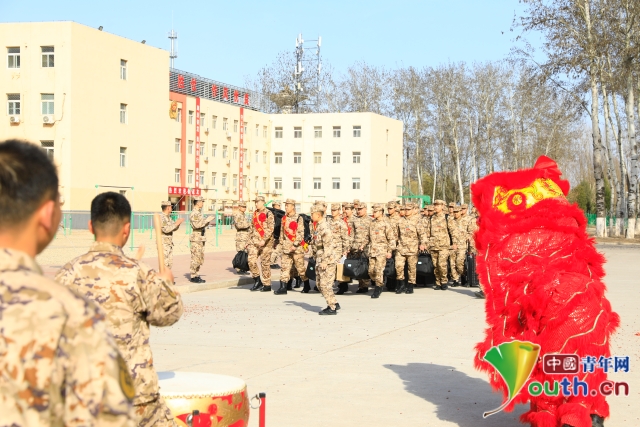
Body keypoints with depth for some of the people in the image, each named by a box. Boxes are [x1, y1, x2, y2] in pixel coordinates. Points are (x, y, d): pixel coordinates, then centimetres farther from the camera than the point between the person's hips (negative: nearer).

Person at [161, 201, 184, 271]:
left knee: (170, 263, 10)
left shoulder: (168, 218, 14)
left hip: (169, 244, 10)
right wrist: (176, 223, -20)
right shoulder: (161, 218, -16)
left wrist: (178, 223, 3)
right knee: (164, 263, -11)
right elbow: (166, 229, -27)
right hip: (163, 244, -10)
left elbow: (174, 228, 21)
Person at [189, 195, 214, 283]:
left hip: (201, 239, 10)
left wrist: (208, 220, 12)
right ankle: (193, 277, -4)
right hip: (196, 238, -10)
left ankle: (197, 276, 17)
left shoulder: (199, 213, 18)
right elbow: (196, 225, -24)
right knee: (195, 258, -7)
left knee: (200, 258, 12)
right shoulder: (194, 213, -13)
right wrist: (207, 220, -19)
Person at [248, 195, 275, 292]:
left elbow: (270, 228, -16)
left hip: (266, 242, -6)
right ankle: (257, 280, 8)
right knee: (251, 259, -7)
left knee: (265, 263, -1)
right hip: (255, 241, 6)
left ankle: (267, 285, 6)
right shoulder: (255, 213, 14)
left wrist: (264, 240, -25)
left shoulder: (268, 214, -8)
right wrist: (251, 239, 17)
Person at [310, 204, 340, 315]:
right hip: (319, 260, 10)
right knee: (319, 283, 13)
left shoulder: (324, 227, -18)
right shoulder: (315, 227, 11)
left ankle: (332, 308, 0)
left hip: (328, 260, -10)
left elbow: (328, 246, -22)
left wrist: (324, 261, -22)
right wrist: (316, 258, 20)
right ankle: (334, 304, 23)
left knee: (325, 284, -8)